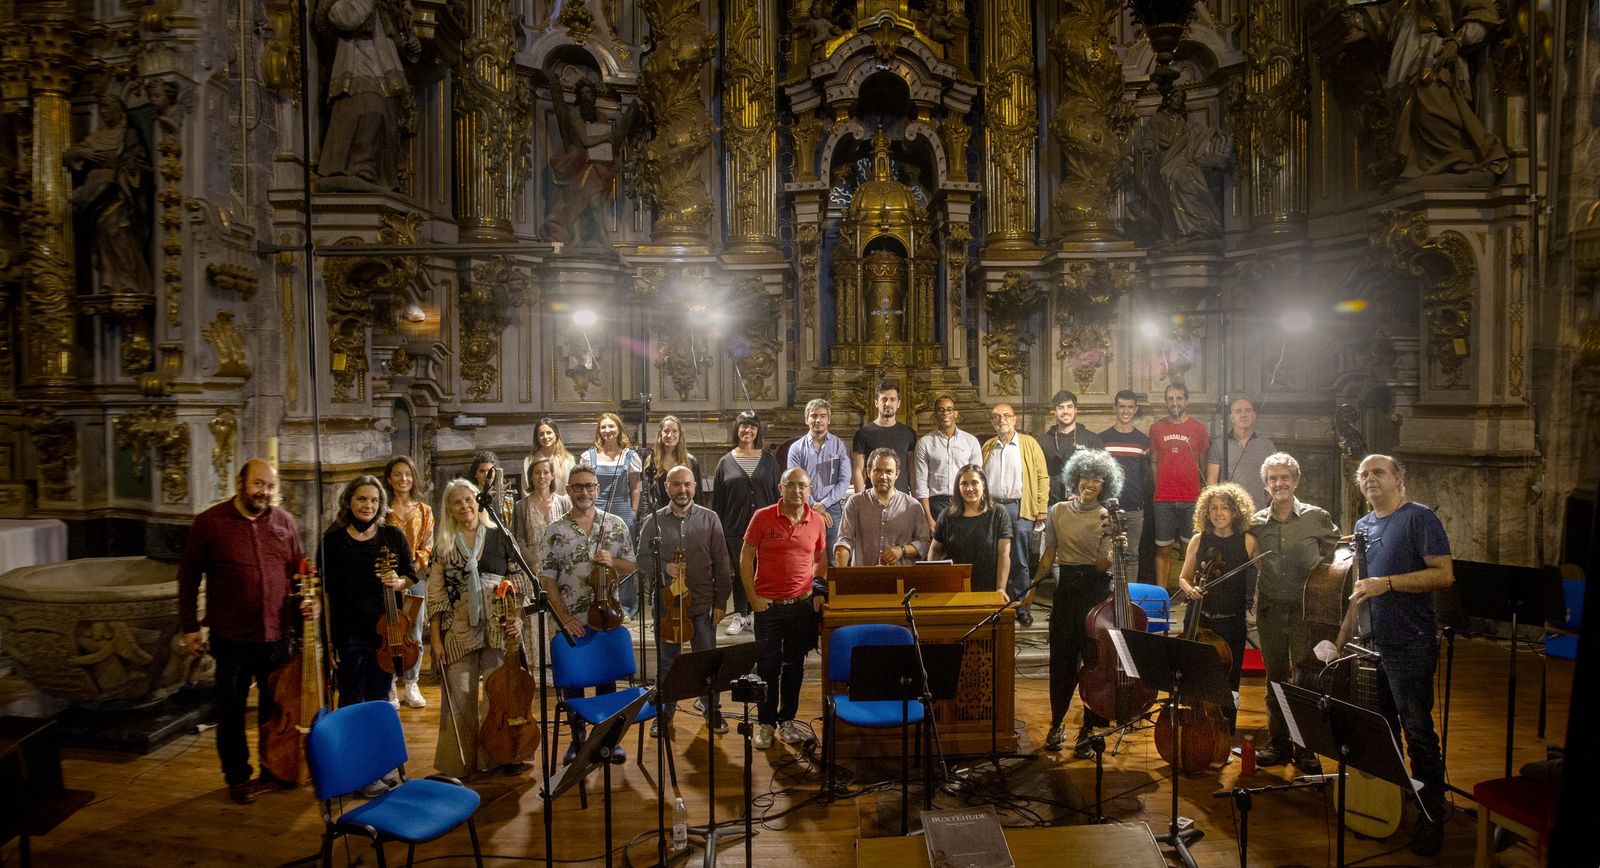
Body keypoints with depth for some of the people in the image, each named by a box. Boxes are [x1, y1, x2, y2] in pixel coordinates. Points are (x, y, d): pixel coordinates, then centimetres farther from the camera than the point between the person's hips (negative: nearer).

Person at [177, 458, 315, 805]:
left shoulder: (284, 522, 2)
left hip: (277, 634, 3)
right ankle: (238, 777, 29)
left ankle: (274, 770, 32)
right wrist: (189, 627, 0)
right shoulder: (209, 522, -6)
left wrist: (309, 599, -6)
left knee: (276, 707, 15)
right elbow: (188, 577, 0)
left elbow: (299, 568, 11)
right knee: (232, 711, 12)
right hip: (231, 637, -2)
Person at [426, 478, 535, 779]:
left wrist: (519, 618, -8)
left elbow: (523, 581, 4)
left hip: (499, 629, -1)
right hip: (459, 632, 1)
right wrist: (435, 639, 1)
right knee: (460, 700, 4)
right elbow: (436, 595, 6)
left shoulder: (500, 537, 3)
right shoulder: (444, 545, 6)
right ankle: (459, 763, 20)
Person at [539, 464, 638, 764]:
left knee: (607, 678, 11)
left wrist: (612, 562, -15)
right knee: (573, 681, 11)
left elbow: (631, 565, 7)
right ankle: (577, 739, 28)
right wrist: (565, 617, -9)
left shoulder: (615, 524, 1)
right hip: (571, 622, -1)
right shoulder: (557, 530, -2)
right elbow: (547, 579, -3)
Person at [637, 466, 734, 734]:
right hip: (666, 602, 1)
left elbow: (721, 563, 1)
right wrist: (664, 569, -17)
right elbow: (642, 560, 3)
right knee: (666, 661, 13)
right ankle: (665, 714, 30)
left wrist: (720, 601, -2)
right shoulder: (653, 521, 1)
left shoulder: (709, 519, 0)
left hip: (703, 604, 0)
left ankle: (712, 711, 27)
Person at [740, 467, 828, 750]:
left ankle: (788, 719, 28)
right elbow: (745, 559, -4)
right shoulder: (762, 517, -8)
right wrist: (753, 598, -8)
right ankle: (766, 723, 22)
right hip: (768, 606, -2)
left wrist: (819, 591, 3)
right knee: (768, 666, 7)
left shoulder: (817, 521, 1)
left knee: (795, 665, 13)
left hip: (803, 605, 3)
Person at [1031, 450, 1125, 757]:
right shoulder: (1058, 511, 6)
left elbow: (1103, 564, -8)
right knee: (1062, 658, 8)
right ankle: (1057, 722, 27)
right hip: (1065, 588, 2)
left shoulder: (1108, 518, 0)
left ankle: (1088, 729, 15)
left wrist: (1116, 550, -27)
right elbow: (1048, 555, 8)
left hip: (1096, 590, -2)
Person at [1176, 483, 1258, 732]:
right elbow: (1184, 577, 10)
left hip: (1232, 622, 0)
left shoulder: (1248, 542, 0)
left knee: (1228, 683, 6)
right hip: (1200, 620, 1)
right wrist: (1191, 590, -10)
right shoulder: (1198, 540, 3)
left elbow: (1256, 581, 2)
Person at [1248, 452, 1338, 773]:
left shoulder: (1317, 517, -2)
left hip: (1305, 608, -2)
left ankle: (1305, 747, 14)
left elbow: (1336, 549, 10)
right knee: (1275, 677, 11)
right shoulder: (1256, 523, 3)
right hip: (1270, 609, 2)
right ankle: (1278, 743, 22)